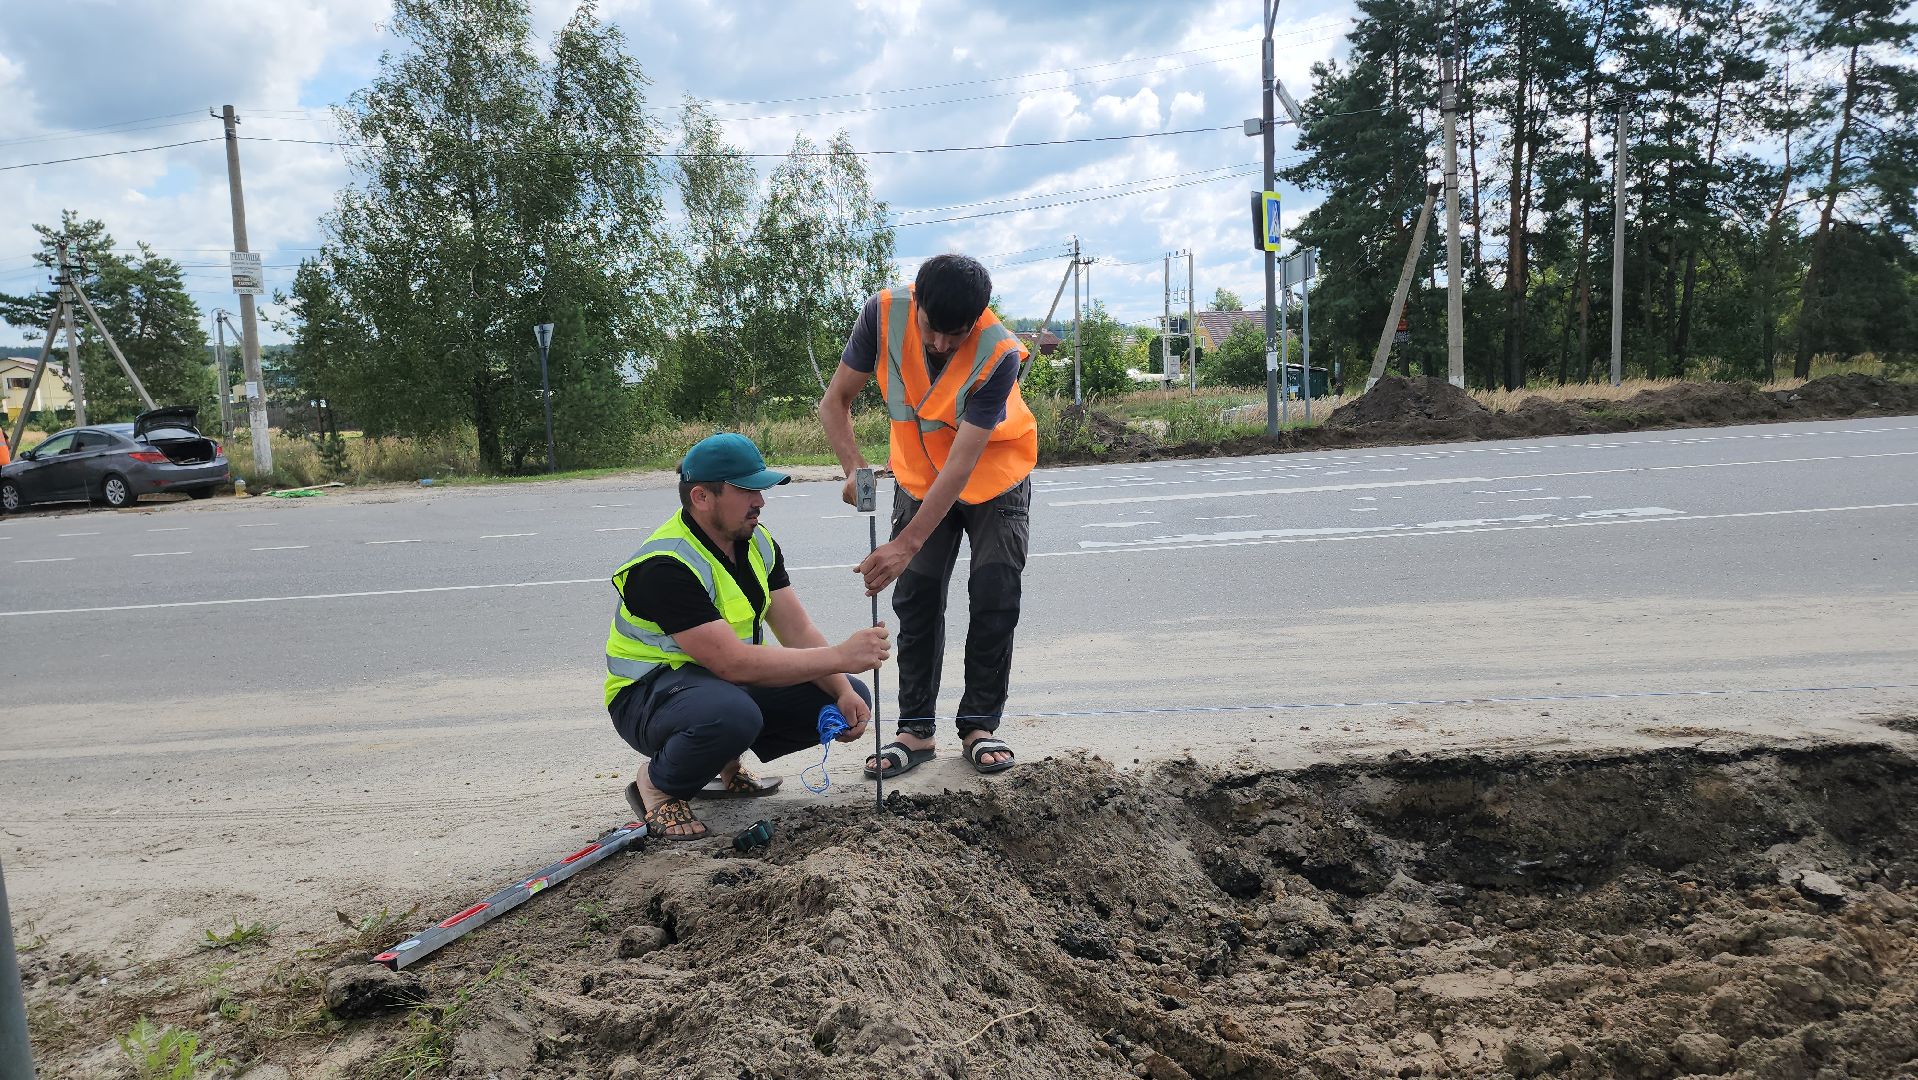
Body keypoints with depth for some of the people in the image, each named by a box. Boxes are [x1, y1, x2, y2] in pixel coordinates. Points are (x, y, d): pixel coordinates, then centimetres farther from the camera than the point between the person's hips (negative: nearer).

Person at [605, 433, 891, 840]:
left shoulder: (757, 542, 1)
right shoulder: (665, 566, -26)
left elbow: (799, 631, -2)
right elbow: (734, 663, -32)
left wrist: (844, 692, -18)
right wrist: (840, 656, -30)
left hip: (728, 678, 8)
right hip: (650, 693, -8)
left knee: (850, 696, -5)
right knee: (732, 713, -41)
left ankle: (723, 767, 12)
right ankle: (657, 783, -8)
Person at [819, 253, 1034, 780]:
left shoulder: (999, 354, -34)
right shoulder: (884, 314, -26)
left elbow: (962, 462, -37)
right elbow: (835, 402, -16)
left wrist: (907, 543, -41)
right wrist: (853, 467, -34)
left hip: (994, 479, -2)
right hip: (919, 476, 2)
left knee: (995, 596, -7)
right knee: (916, 598, -1)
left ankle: (979, 724, 6)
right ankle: (916, 730, 6)